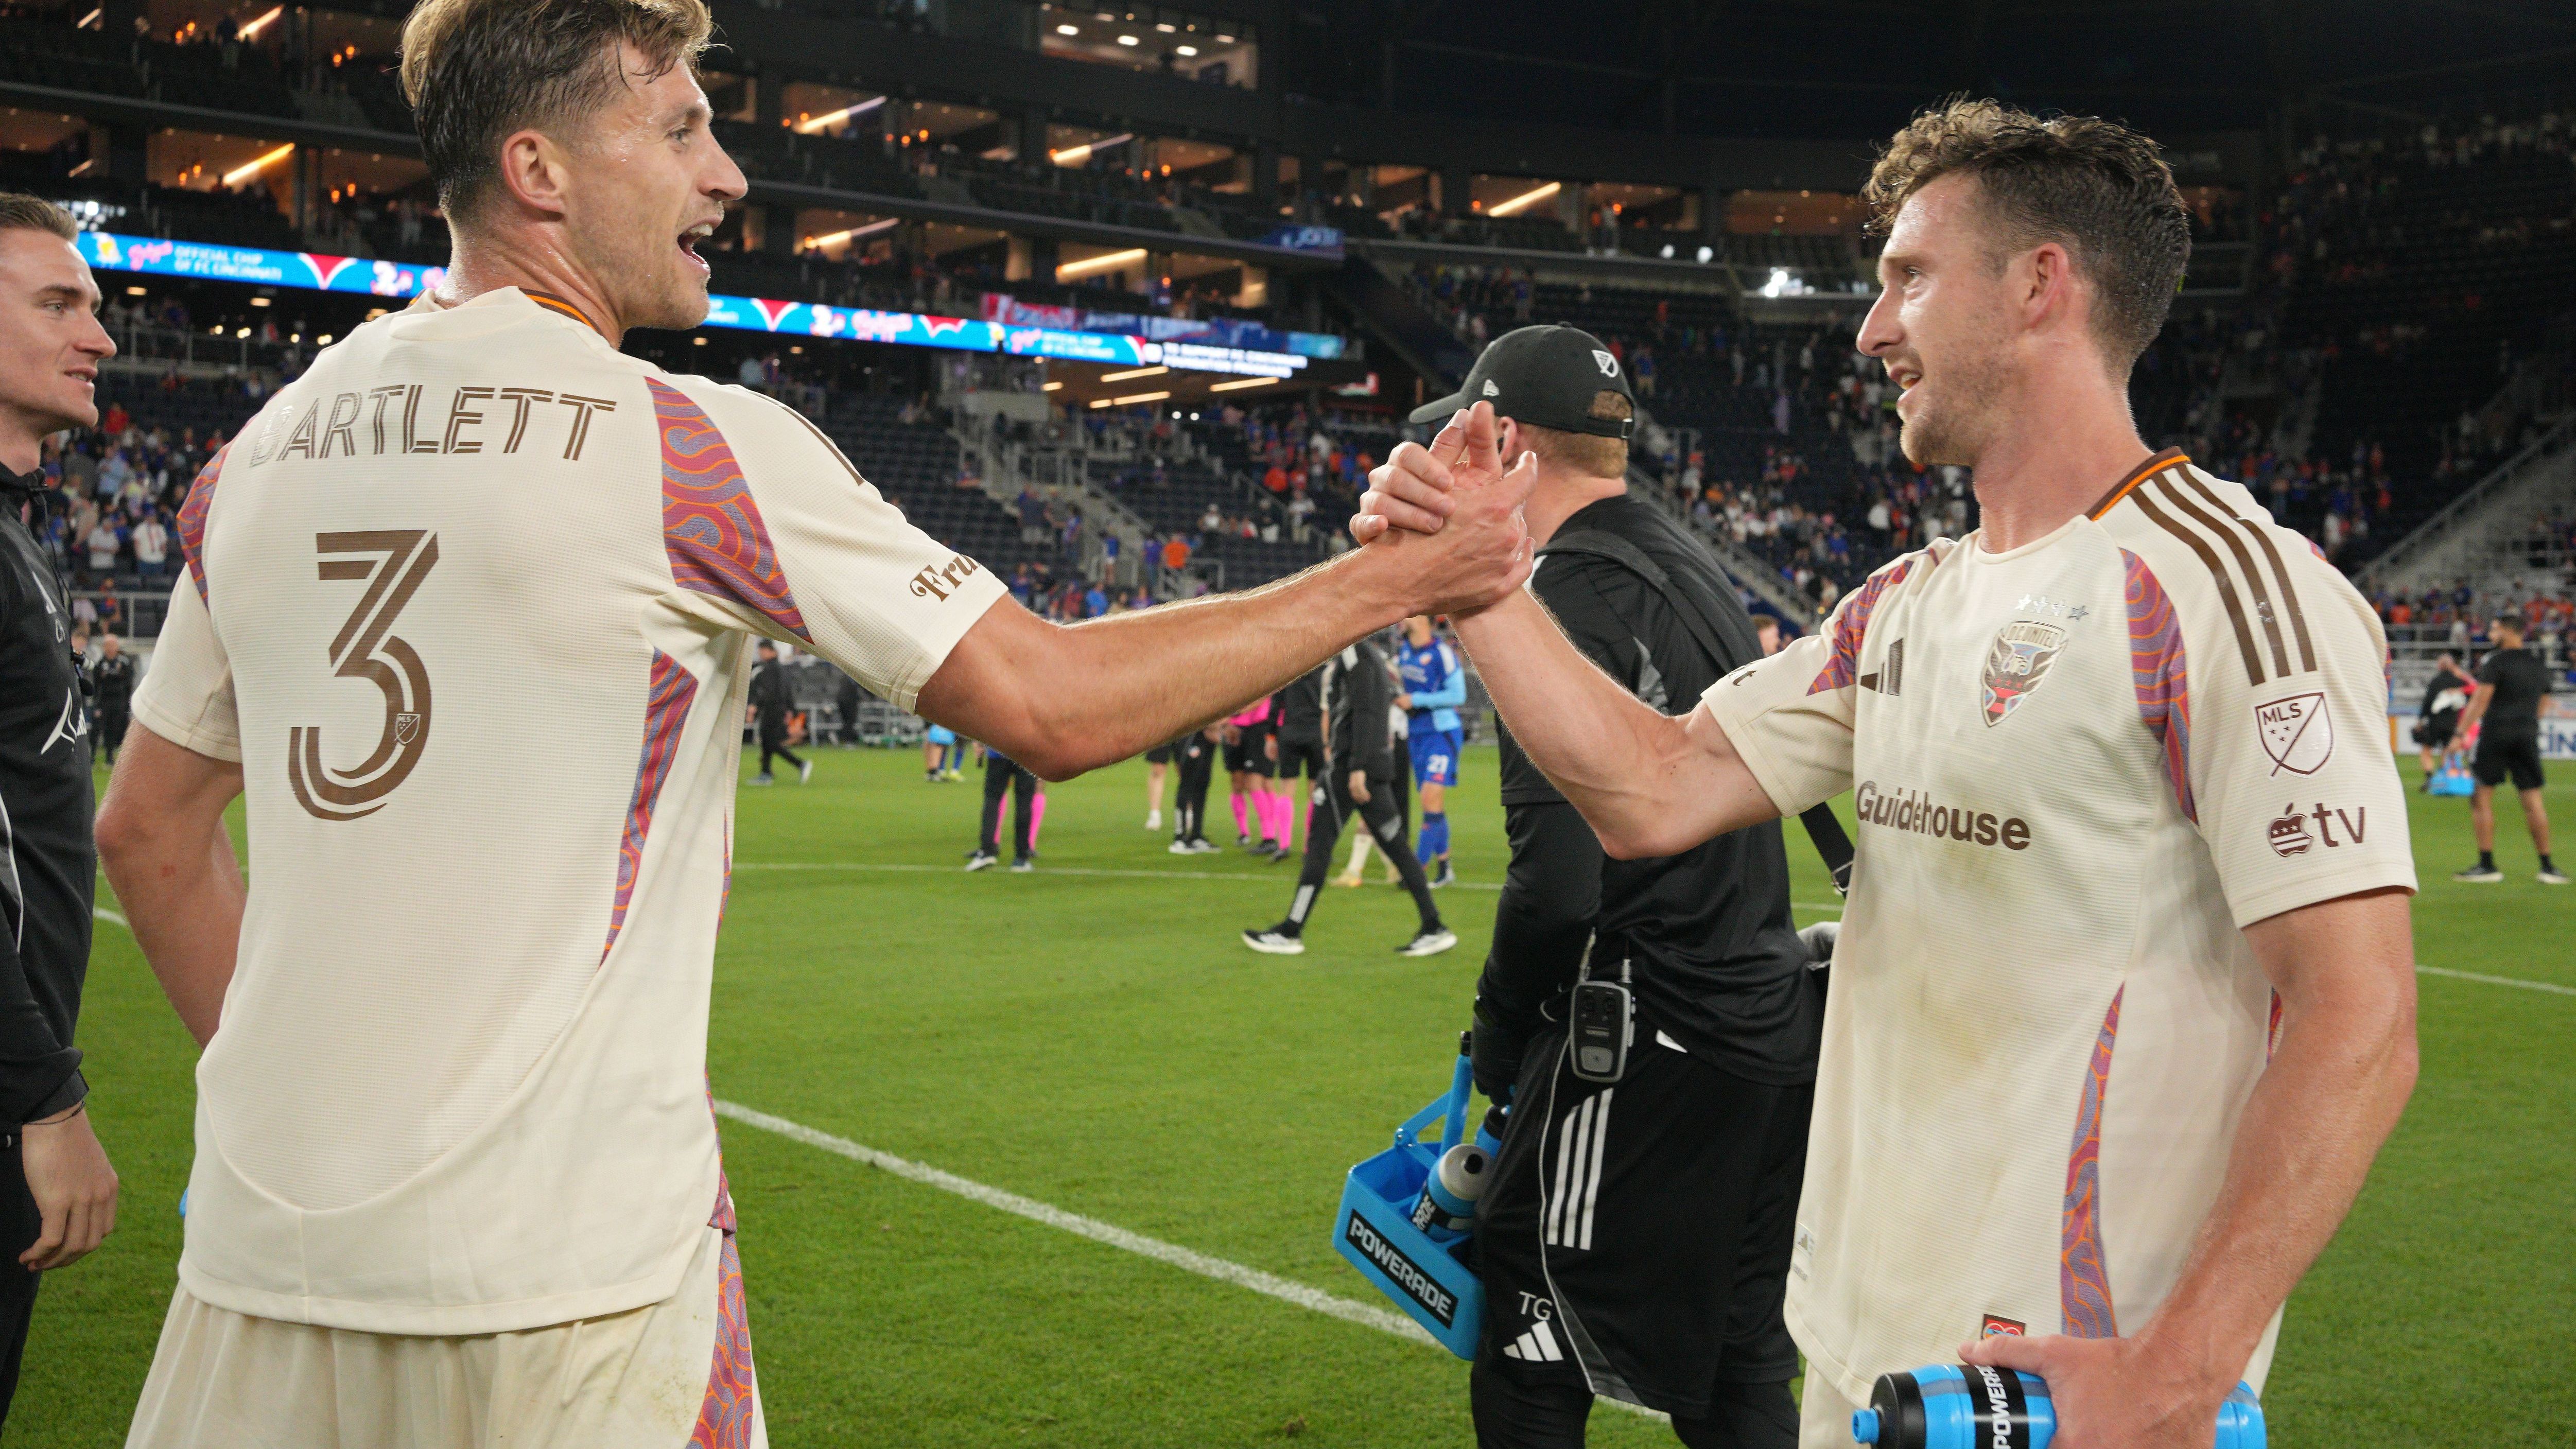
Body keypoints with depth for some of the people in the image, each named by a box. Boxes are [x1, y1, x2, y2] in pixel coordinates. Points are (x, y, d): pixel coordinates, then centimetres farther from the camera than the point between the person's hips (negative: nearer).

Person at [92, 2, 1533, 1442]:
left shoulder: (258, 454, 7)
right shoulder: (690, 444, -11)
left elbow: (149, 828, 15)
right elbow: (1051, 704, -10)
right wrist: (1398, 576, -1)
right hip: (563, 1264, -5)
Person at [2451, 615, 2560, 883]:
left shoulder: (2495, 660, -7)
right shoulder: (2539, 665, 14)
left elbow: (2480, 700, -14)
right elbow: (2541, 704, 19)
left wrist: (2461, 734, -14)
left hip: (2495, 733, -6)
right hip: (2528, 735, 6)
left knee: (2481, 797, 0)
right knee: (2533, 800, 8)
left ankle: (2487, 866, -3)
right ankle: (2547, 867, 9)